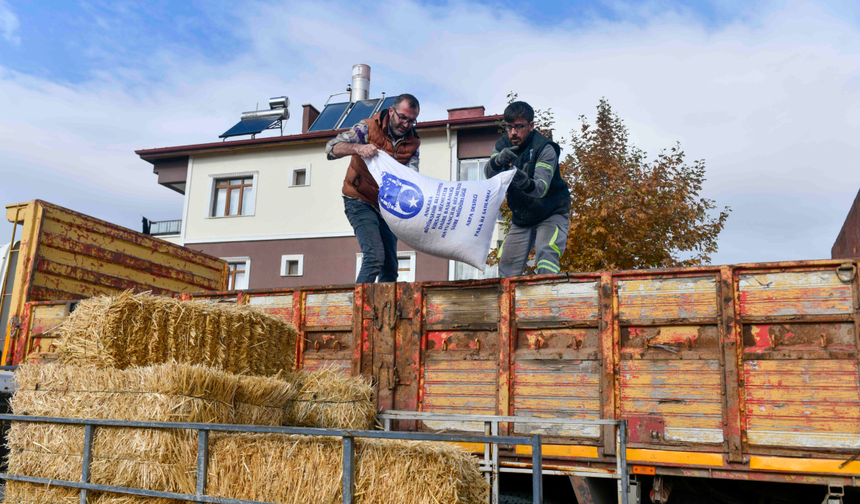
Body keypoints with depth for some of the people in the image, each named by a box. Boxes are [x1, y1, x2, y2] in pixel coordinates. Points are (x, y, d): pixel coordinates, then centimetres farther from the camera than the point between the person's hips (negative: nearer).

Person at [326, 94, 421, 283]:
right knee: (375, 256, -22)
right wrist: (358, 148, -38)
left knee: (390, 265, 5)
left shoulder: (412, 142, 2)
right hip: (361, 202, -5)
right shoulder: (369, 128, -10)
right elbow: (331, 147, -18)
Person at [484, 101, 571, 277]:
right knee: (507, 263, 2)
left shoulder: (545, 148, -21)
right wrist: (498, 160, -44)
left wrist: (526, 183, -57)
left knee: (546, 254, -26)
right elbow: (489, 173, -22)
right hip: (521, 217, 5)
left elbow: (541, 188, -34)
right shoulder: (502, 145, -4)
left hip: (552, 214, -5)